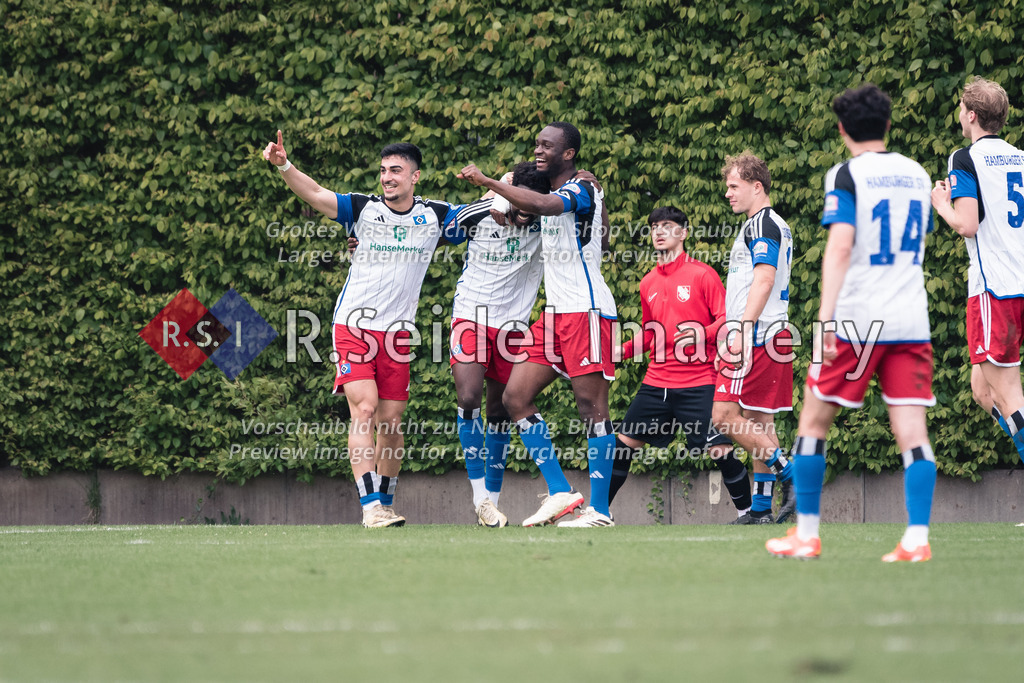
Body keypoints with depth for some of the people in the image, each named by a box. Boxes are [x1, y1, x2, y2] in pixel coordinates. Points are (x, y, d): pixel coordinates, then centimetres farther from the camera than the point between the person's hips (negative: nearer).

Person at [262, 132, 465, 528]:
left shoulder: (436, 216, 6)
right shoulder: (362, 209, 0)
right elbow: (314, 194, -9)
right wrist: (283, 166, -25)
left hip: (398, 332, 3)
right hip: (354, 325, -2)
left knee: (391, 421, 4)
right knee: (364, 409, -16)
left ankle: (385, 503, 20)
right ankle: (371, 506, -22)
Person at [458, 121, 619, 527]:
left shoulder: (581, 190, -10)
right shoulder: (556, 194, 18)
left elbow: (543, 205, -32)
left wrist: (487, 182, -31)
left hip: (586, 310, -10)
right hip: (556, 311, 10)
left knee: (591, 406, -9)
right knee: (516, 397, 1)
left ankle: (600, 510, -8)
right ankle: (560, 492, 3)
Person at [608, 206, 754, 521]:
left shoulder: (702, 274, -3)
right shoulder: (648, 283, 14)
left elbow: (727, 319, -7)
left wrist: (701, 333, -23)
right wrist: (622, 350, 12)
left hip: (698, 384, -5)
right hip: (656, 384, 5)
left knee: (721, 450, -10)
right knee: (623, 443, 3)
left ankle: (747, 512, 6)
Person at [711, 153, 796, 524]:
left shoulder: (762, 223, -8)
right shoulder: (775, 225, 23)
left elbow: (764, 279, -19)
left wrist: (742, 330, -24)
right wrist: (729, 344, 27)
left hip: (756, 336, -10)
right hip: (774, 336, 10)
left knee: (725, 415, -12)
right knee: (757, 422, 8)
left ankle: (790, 474, -14)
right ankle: (761, 507, 7)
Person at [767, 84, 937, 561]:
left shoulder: (847, 175, -6)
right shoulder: (917, 175, 12)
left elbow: (839, 247, -18)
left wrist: (826, 316, -22)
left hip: (856, 322, -4)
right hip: (911, 321, 5)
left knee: (814, 419, 9)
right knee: (912, 429, -1)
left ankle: (806, 534, 12)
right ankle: (917, 538, -11)